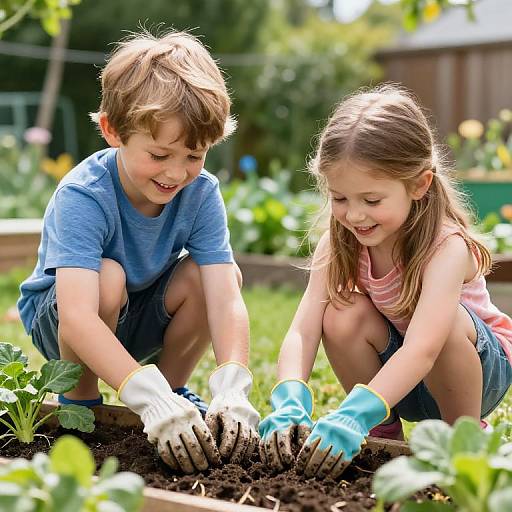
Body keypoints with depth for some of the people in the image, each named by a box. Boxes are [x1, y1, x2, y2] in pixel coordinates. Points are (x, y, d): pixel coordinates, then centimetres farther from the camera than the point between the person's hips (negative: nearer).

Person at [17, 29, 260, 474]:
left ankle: (174, 387, 0)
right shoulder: (82, 196, -32)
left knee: (215, 273, -24)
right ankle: (80, 401, -10)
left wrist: (232, 392, -45)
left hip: (139, 320, 4)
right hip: (56, 318, -3)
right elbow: (78, 316, -44)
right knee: (108, 276, -36)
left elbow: (226, 297, -29)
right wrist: (151, 400, -55)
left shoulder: (201, 192, -20)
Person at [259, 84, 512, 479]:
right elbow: (302, 331, -24)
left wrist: (354, 414, -57)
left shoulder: (447, 247, -31)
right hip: (399, 379, 4)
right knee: (343, 316, -26)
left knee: (449, 319, -36)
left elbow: (422, 349, -44)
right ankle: (384, 432, -4)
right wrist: (289, 401, -43)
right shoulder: (339, 243, -15)